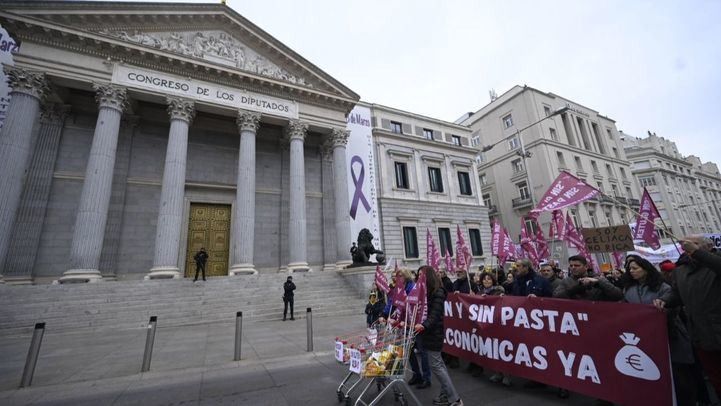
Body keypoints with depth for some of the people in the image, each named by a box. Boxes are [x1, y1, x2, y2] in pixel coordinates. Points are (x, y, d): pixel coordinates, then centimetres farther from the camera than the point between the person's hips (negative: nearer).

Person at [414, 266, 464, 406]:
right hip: (429, 332, 8)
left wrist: (424, 325, -38)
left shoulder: (438, 292, -16)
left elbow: (435, 314, -23)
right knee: (438, 363, 16)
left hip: (434, 333, -8)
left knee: (436, 365, -2)